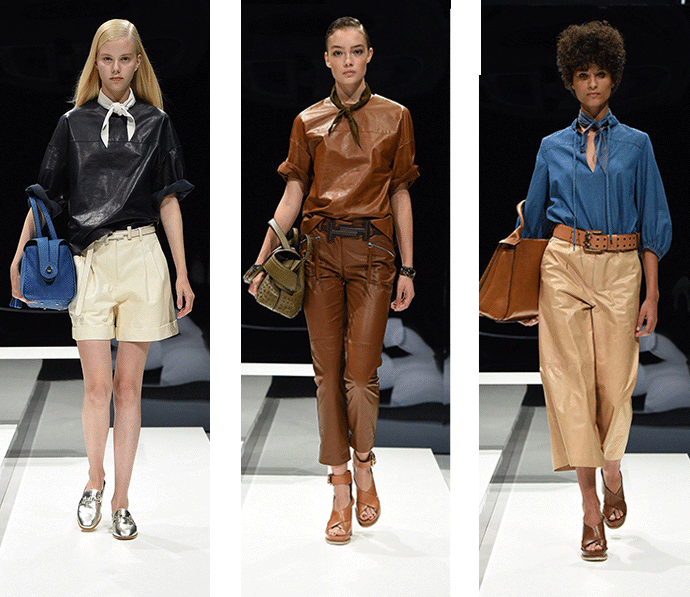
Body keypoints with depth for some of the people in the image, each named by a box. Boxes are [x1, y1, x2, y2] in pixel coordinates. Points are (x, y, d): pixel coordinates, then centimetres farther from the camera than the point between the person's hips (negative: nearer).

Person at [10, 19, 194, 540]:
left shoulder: (156, 123, 8)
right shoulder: (74, 123, 7)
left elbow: (169, 202, 9)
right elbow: (45, 195, 7)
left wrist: (182, 274, 6)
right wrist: (20, 257, -1)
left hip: (141, 258, 0)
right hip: (88, 261, 0)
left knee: (129, 385, 3)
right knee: (98, 384, -2)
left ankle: (121, 500, 11)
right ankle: (95, 482, 21)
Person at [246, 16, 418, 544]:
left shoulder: (394, 117, 8)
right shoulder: (309, 122, 10)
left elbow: (400, 195, 9)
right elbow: (293, 194, 10)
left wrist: (407, 269, 6)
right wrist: (263, 259, 2)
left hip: (372, 252, -1)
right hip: (321, 250, 2)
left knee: (361, 373, -8)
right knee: (328, 372, 0)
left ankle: (364, 465, 18)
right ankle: (342, 488, 8)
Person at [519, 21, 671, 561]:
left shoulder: (636, 145, 8)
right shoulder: (553, 147, 10)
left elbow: (653, 222, 6)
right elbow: (535, 219, 16)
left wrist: (652, 295, -1)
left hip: (620, 270, 0)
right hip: (563, 267, 0)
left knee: (615, 378, -1)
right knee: (571, 379, -6)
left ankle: (612, 474, 29)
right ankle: (591, 507, -2)